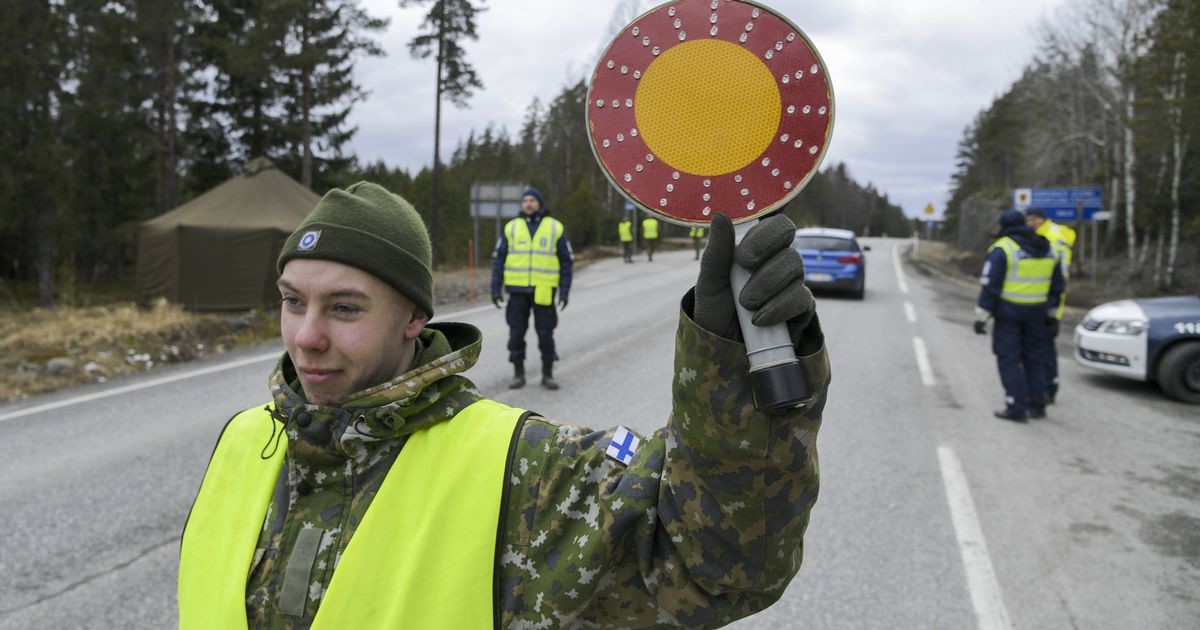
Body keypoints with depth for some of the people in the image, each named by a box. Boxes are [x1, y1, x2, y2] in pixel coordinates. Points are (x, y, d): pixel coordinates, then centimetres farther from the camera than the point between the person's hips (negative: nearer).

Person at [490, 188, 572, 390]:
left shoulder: (555, 228, 4)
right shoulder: (511, 227, 7)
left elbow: (566, 261, 5)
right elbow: (498, 258, 8)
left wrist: (564, 290, -3)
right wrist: (495, 288, 1)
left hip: (543, 291, -1)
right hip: (517, 290, 1)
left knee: (545, 333, 3)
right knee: (516, 333, 4)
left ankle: (548, 374, 15)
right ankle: (518, 373, 16)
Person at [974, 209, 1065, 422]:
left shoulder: (1002, 249, -10)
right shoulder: (1046, 250, 10)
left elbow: (990, 285, -14)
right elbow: (1057, 286, 16)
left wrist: (981, 316, -11)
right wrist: (1051, 313, 25)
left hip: (1008, 312, -6)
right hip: (1036, 314, 6)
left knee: (1009, 360, -1)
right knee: (1033, 359, 15)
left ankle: (1017, 408, -2)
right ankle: (1037, 406, 20)